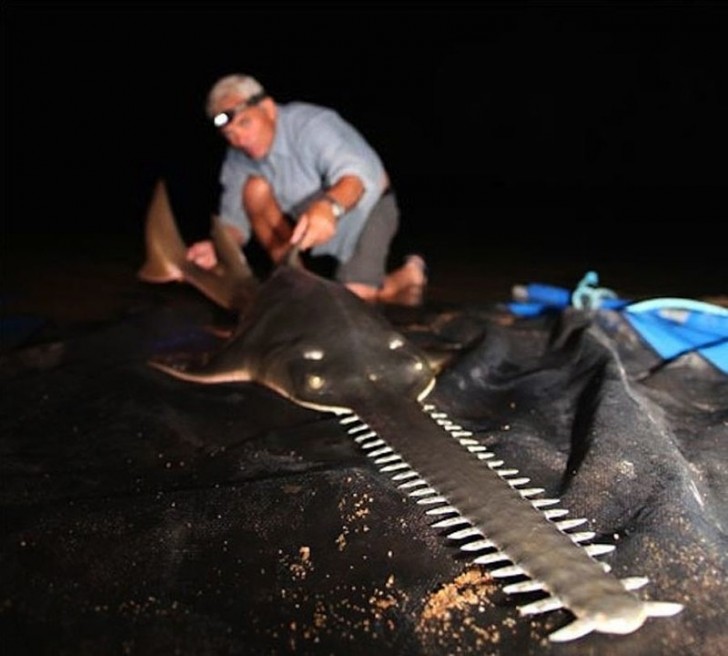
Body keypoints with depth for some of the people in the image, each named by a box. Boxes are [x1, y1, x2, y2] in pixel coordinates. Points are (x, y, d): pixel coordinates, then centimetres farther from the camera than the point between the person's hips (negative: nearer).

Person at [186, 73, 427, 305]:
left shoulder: (311, 124, -29)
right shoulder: (238, 159, -9)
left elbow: (356, 172, -46)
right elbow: (235, 218, -11)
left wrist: (329, 206, -67)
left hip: (365, 206, -5)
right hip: (307, 217, 6)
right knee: (254, 189, -20)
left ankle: (406, 275, 11)